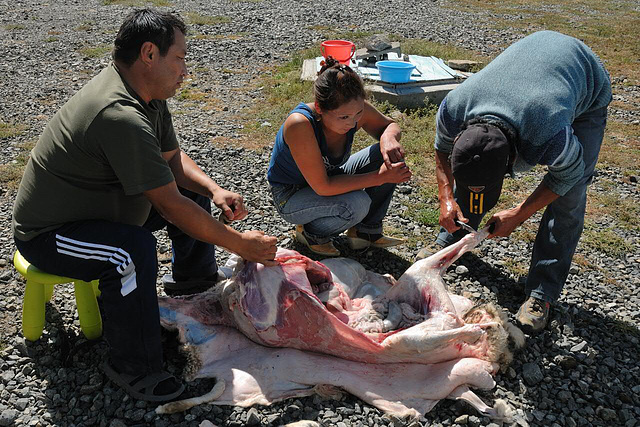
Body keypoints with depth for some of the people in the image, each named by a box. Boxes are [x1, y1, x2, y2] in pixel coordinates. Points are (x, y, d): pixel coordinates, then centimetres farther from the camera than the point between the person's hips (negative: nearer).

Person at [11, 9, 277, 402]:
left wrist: (214, 190, -11)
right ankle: (133, 366, -18)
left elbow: (173, 157, 9)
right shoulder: (120, 117, -34)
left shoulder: (148, 93, -3)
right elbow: (169, 207, -32)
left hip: (101, 208, 10)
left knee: (194, 192, 8)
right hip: (47, 234, -10)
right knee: (134, 250, -37)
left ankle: (195, 282, 27)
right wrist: (241, 244, -23)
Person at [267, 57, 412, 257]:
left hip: (331, 176, 6)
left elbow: (390, 125, 1)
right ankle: (311, 233, -2)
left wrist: (389, 137, -25)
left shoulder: (354, 109, -20)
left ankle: (367, 231, 3)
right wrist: (379, 177, -33)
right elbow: (323, 187, -34)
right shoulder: (299, 124, -36)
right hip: (291, 196, -6)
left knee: (391, 156, -11)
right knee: (356, 204, -34)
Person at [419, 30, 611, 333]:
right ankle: (451, 238, 23)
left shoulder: (550, 141, -46)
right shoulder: (452, 109, -34)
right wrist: (446, 198, -19)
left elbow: (568, 175, -20)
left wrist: (519, 215, -20)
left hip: (589, 89, -4)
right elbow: (442, 148, -8)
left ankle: (542, 292, 0)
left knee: (569, 197, -12)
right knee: (470, 170, 0)